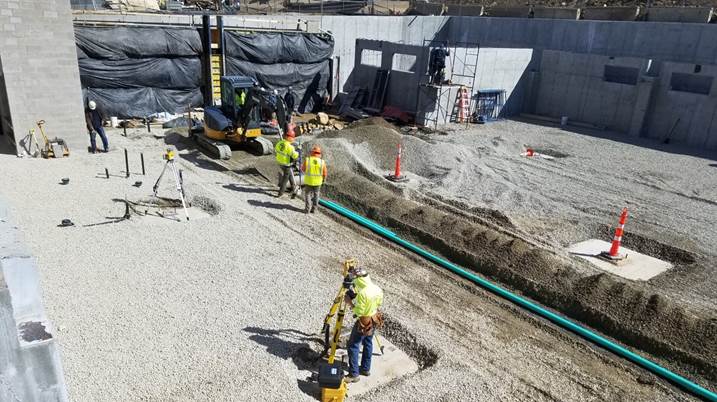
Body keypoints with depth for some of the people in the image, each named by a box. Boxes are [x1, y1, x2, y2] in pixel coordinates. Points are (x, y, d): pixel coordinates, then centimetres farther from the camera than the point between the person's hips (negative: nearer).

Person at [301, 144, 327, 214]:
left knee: (308, 194, 15)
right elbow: (325, 173, -6)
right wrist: (324, 179, 13)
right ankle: (313, 209, 19)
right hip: (318, 182, 1)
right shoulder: (322, 162, -14)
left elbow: (303, 169, -2)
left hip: (308, 181, -1)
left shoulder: (307, 160, -16)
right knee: (316, 195, 18)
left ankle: (307, 209, 11)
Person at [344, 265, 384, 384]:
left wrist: (350, 301, -14)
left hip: (364, 322, -8)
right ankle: (366, 368, 34)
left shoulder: (362, 293, -30)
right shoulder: (378, 289, -5)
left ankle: (354, 374, 6)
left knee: (353, 346, 3)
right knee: (368, 343, 22)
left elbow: (358, 312, -25)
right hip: (375, 320, 8)